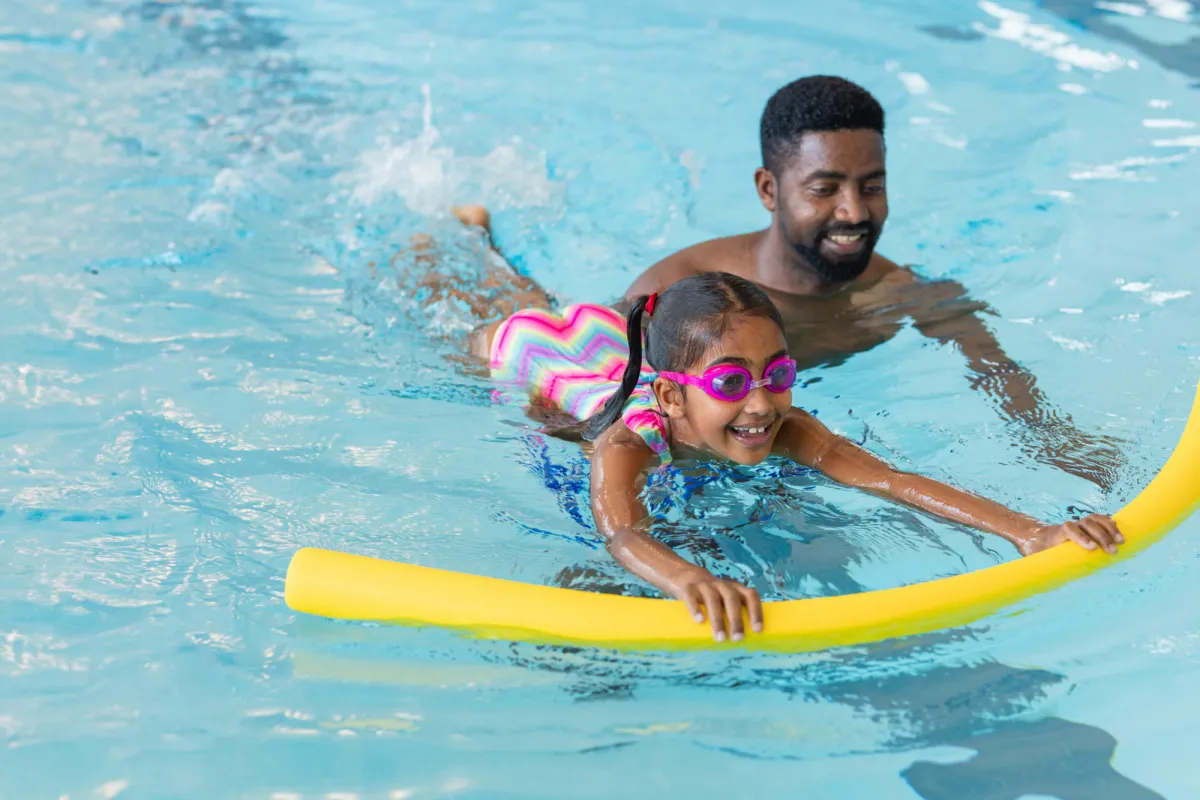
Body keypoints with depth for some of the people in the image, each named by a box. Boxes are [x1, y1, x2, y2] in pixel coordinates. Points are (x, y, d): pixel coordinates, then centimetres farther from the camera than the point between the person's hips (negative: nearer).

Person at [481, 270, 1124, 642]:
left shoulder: (783, 429, -42)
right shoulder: (627, 446, -50)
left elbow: (889, 480, -53)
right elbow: (622, 534, -68)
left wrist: (1028, 532, -66)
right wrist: (688, 579, -91)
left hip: (622, 360, 4)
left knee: (586, 324, 33)